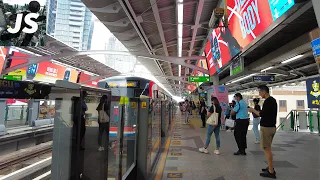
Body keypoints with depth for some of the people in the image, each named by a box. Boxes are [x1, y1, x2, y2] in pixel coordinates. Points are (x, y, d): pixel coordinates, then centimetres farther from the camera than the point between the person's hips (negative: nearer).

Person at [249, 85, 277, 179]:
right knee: (267, 148, 18)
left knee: (266, 148, -5)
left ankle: (271, 172, 1)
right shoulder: (273, 100, 14)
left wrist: (253, 110, -7)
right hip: (271, 126, 10)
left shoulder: (268, 101, -18)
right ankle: (270, 167, 25)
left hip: (266, 127, -10)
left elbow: (262, 114, -21)